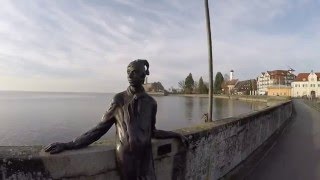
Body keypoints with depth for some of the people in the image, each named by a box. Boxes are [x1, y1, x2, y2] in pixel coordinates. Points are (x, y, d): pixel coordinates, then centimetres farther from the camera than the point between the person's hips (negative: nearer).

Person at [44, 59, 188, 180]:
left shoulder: (151, 102, 1)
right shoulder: (119, 99, -5)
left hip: (145, 159, 2)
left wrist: (176, 135, 15)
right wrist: (69, 145, -7)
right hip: (125, 158, -2)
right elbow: (101, 128, -3)